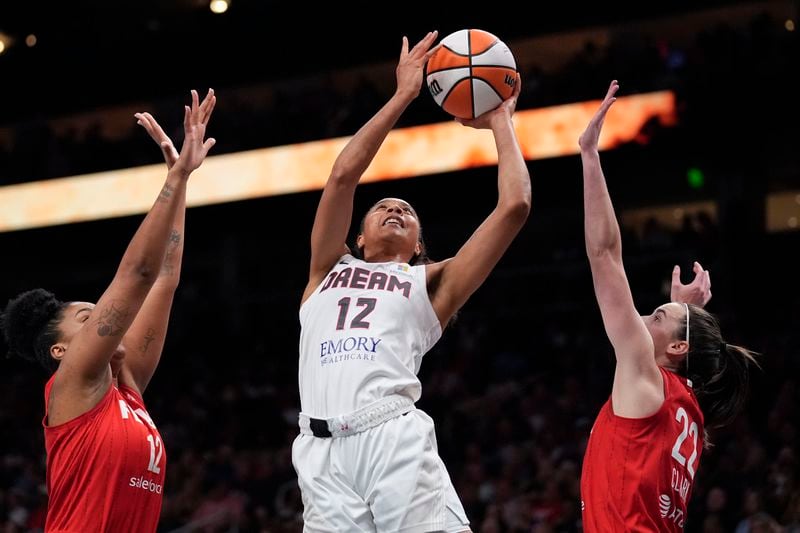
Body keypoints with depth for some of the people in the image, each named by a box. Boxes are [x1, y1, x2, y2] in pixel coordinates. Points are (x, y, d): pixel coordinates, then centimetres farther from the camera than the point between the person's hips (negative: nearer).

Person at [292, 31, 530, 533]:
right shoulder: (329, 270, 27)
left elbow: (515, 206, 16)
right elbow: (343, 175, 14)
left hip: (397, 440, -1)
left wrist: (500, 121, 27)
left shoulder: (429, 283, 23)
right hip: (323, 452, 1)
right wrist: (403, 97, 17)